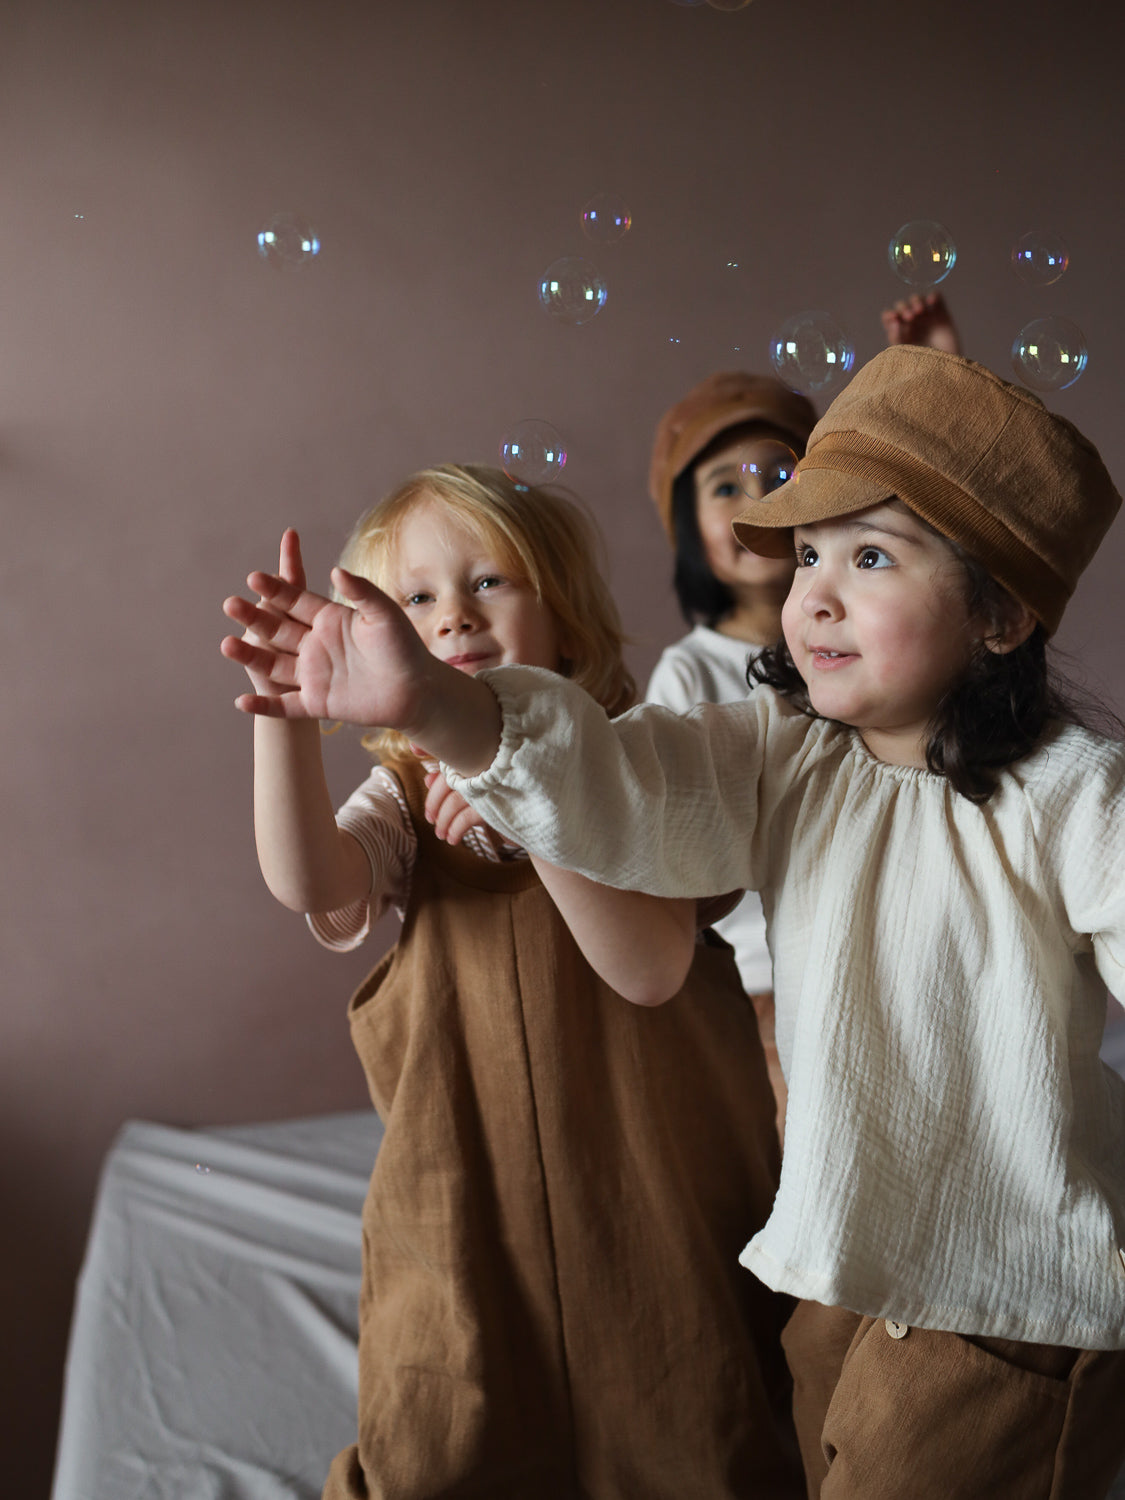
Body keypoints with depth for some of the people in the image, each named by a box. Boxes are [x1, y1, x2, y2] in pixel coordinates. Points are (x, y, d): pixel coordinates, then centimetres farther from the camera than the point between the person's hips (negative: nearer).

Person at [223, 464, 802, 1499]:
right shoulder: (405, 795, 0)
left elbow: (650, 968, -18)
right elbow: (307, 883, -22)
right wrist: (284, 708, -36)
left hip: (650, 1206, -1)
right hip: (468, 1212, 1)